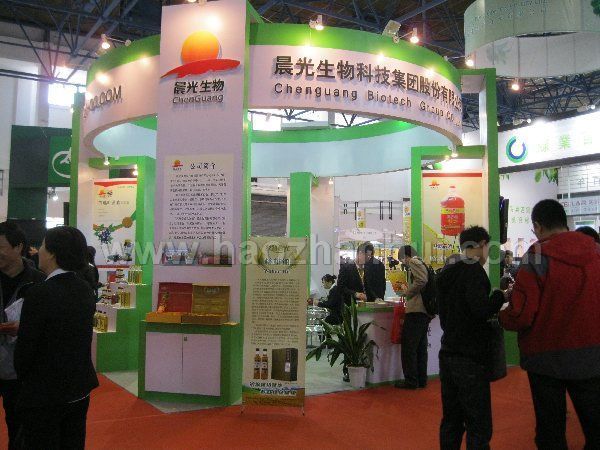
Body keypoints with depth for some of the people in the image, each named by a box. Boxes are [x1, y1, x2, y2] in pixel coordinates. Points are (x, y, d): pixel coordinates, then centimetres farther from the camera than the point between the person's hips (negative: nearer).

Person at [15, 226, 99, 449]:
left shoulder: (39, 293, -21)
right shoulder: (85, 289, -1)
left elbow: (25, 348, -15)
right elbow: (75, 333, 5)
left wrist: (24, 379, 3)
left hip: (44, 396, -6)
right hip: (80, 389, 7)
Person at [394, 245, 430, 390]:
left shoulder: (414, 262, -6)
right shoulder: (422, 264, 22)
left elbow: (421, 280, -21)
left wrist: (407, 293, -10)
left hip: (416, 310, -10)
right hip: (425, 311, 10)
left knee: (408, 347, -4)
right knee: (421, 347, 13)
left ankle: (411, 380, -2)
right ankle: (421, 379, 18)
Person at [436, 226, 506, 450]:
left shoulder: (445, 272, 14)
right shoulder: (473, 270, -13)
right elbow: (482, 309, -25)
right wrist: (501, 295, -8)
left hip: (447, 354, 9)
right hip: (470, 358, -8)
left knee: (451, 420, 16)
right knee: (479, 426, -1)